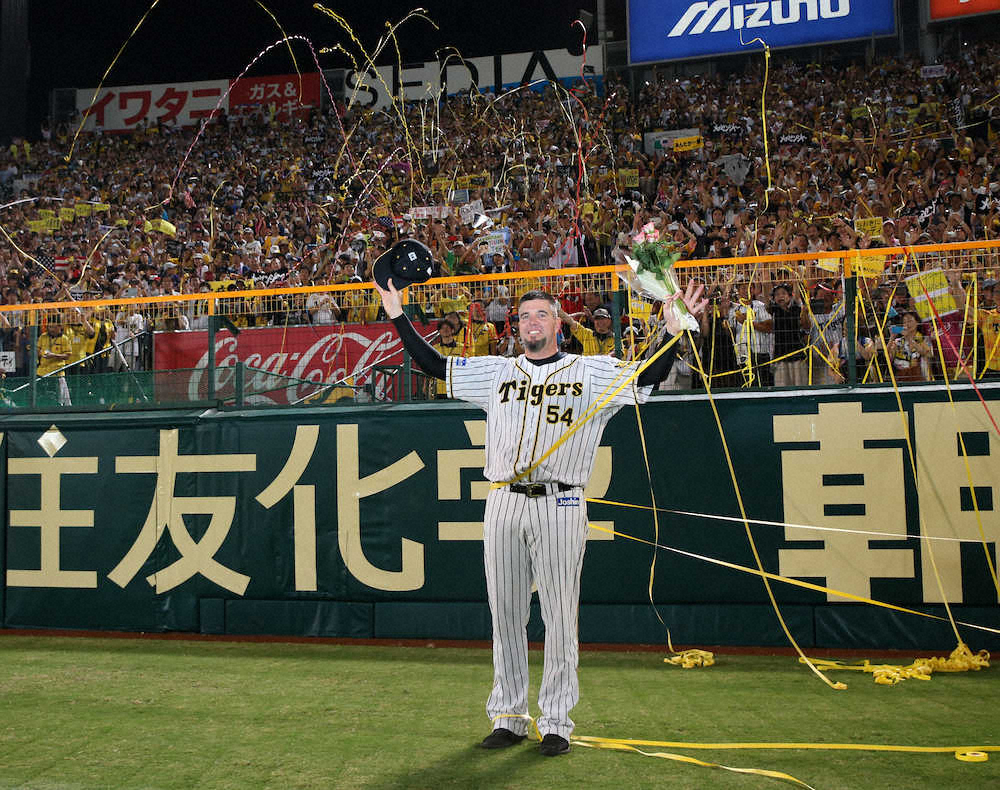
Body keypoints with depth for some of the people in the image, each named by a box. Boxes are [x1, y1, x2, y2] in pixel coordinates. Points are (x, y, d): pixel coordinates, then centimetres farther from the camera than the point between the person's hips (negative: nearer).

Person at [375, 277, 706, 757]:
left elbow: (649, 377, 1)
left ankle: (556, 723, 12)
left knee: (560, 618, 0)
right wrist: (398, 315, 14)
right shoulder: (495, 372, 17)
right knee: (505, 616, 7)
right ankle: (508, 718, 19)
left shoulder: (591, 372, 9)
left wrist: (674, 329, -11)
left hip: (559, 506, -2)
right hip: (504, 505, 3)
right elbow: (432, 364, 17)